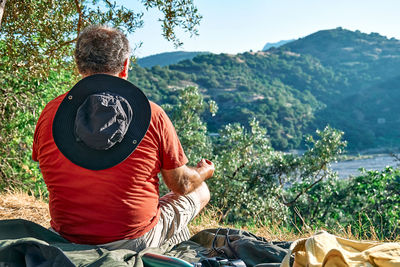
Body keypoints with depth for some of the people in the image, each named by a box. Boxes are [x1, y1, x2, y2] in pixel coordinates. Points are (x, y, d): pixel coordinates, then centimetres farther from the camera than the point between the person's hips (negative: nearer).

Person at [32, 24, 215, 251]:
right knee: (200, 191, 23)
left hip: (67, 240, 4)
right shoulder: (152, 114, -15)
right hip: (136, 242, -4)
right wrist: (204, 172, 19)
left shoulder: (50, 113, -7)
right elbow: (181, 185, -5)